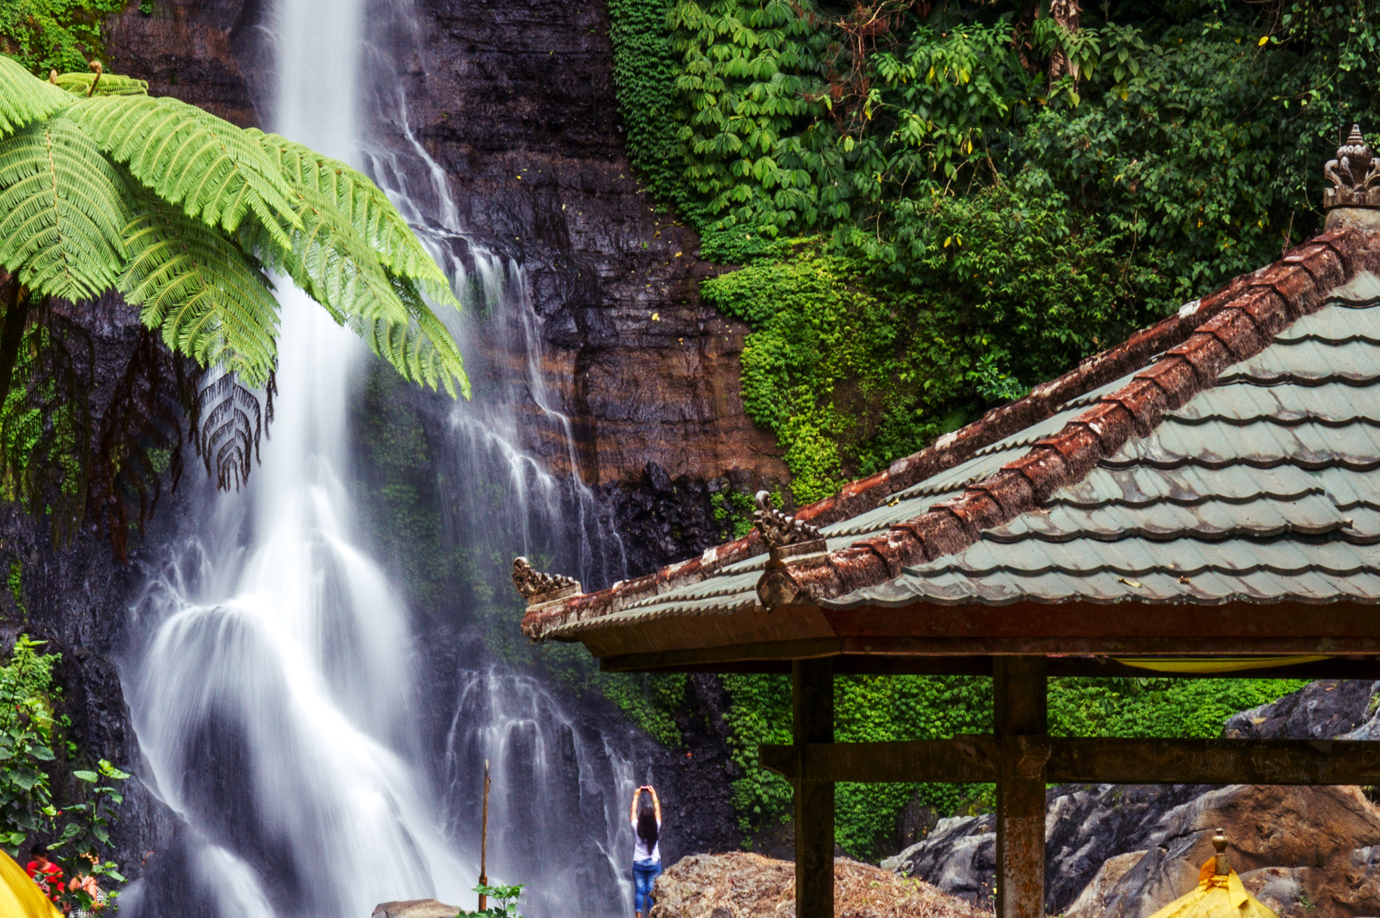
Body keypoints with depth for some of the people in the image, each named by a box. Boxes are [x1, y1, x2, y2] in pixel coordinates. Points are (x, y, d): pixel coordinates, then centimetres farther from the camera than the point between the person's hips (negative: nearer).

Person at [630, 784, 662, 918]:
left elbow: (633, 811, 5)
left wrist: (636, 796, 18)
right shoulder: (656, 827, -9)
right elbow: (657, 809, 5)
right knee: (652, 892, 2)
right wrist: (653, 794, 17)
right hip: (654, 863, 0)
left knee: (639, 891, 1)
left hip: (638, 863, 0)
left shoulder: (637, 828, -11)